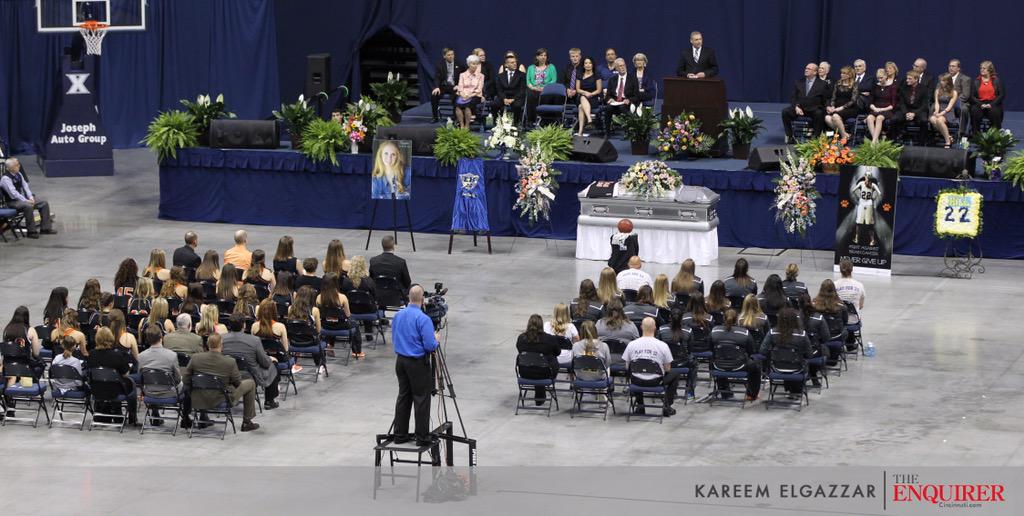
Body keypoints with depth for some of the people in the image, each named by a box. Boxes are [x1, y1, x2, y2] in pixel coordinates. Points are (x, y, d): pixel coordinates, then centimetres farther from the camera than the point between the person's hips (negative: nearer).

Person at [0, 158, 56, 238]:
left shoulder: (19, 174, 8)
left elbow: (25, 186, 8)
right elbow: (13, 193, -25)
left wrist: (31, 198, -9)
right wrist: (26, 201, -27)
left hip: (23, 197, 9)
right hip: (13, 201, -9)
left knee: (44, 203, -2)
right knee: (28, 206, -37)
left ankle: (45, 228, 2)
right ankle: (31, 231, -26)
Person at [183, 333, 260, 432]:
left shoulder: (195, 358, -15)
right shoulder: (230, 362, -22)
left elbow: (185, 379, -5)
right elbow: (237, 382, -7)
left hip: (199, 401, 3)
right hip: (223, 400, -3)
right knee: (250, 383, 17)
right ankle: (247, 422, 22)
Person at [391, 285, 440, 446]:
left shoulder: (398, 315, 4)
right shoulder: (423, 319, -19)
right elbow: (430, 346, -20)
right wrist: (436, 340, 1)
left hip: (400, 360, 7)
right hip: (418, 363, -7)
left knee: (403, 396, 13)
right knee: (421, 399, 0)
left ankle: (400, 434, 15)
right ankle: (422, 437, 3)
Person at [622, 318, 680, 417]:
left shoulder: (632, 344, -8)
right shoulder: (662, 345, -12)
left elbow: (627, 367, 2)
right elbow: (667, 369, -3)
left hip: (637, 382, 2)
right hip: (656, 382, -2)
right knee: (675, 375, 26)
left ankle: (639, 405, 32)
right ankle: (667, 407, 21)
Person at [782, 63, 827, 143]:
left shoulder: (822, 84, 6)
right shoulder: (799, 83, 15)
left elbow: (824, 100, 2)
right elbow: (793, 97, 10)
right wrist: (796, 107, -10)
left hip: (814, 109, -3)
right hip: (799, 108, 3)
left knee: (819, 114, -36)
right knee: (785, 112, -22)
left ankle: (816, 136, -24)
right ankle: (789, 136, -15)